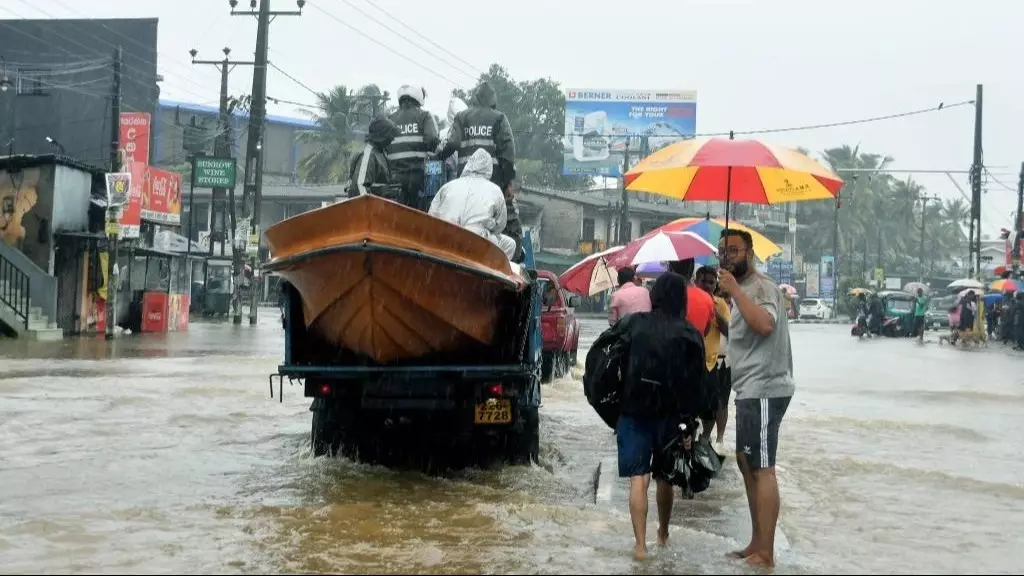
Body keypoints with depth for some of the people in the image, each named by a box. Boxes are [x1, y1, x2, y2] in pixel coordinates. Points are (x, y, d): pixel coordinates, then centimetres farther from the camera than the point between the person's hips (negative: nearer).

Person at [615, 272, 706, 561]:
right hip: (671, 415, 1)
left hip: (634, 411, -1)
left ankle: (640, 545, -11)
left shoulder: (632, 324, -1)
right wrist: (689, 424, -2)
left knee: (638, 479, -3)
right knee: (664, 477, 18)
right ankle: (663, 534, 34)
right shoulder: (690, 335, -2)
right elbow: (694, 385, -4)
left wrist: (614, 408, 11)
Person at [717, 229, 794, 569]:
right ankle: (757, 543, 23)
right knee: (747, 464, 15)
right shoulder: (743, 290, 18)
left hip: (763, 391, -11)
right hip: (750, 391, 11)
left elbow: (764, 324, -32)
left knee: (761, 469, -10)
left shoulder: (761, 287, -13)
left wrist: (734, 290, -28)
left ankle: (765, 554, -9)